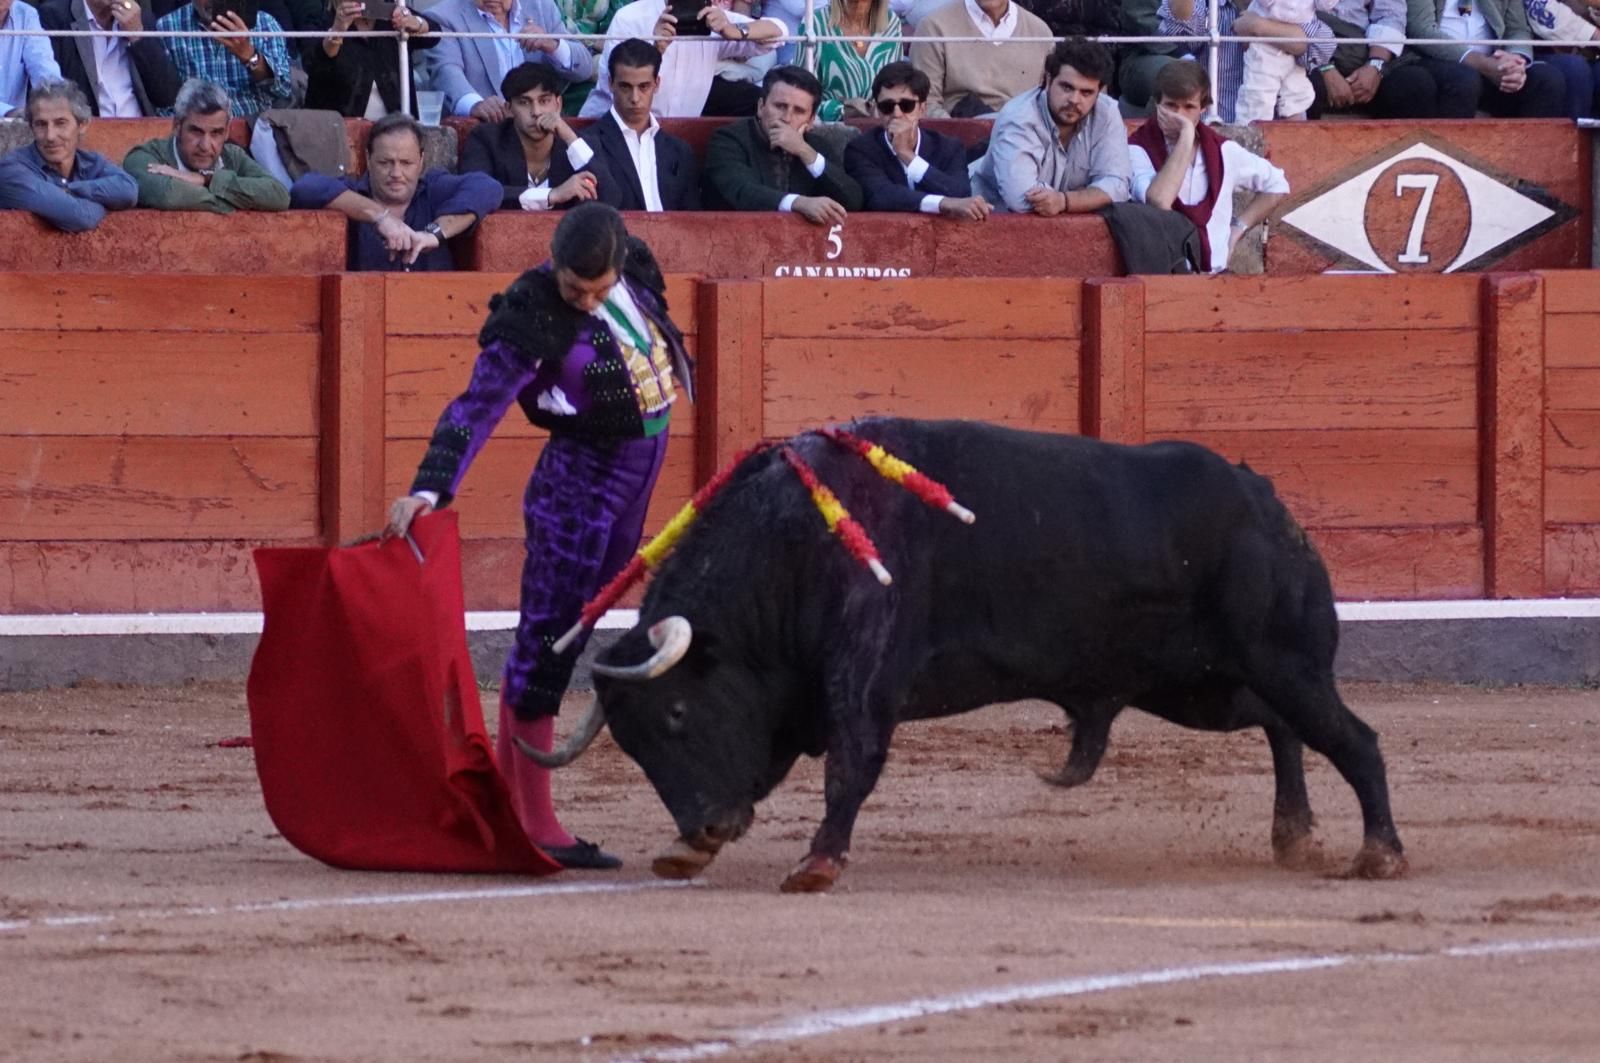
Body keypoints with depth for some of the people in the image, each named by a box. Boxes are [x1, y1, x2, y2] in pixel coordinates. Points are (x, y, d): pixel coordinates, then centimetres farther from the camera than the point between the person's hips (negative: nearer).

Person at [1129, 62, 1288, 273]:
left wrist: (1238, 227, 13)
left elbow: (1277, 185, 25)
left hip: (1214, 276, 3)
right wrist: (1186, 137, -16)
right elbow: (1158, 202, -23)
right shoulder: (1137, 151, -2)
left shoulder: (1221, 151, 10)